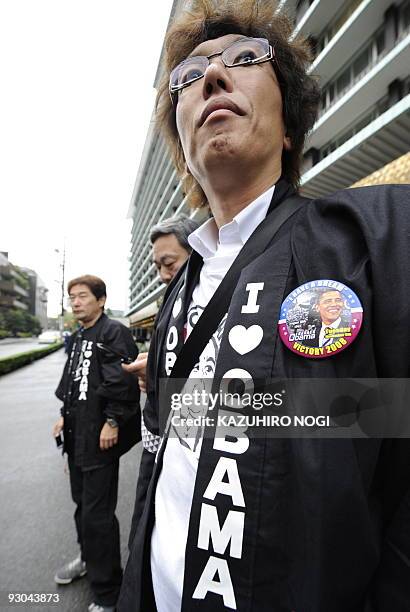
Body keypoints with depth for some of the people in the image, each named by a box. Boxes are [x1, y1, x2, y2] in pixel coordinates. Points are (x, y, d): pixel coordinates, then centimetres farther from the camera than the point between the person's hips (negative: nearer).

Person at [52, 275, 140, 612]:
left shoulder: (114, 332, -15)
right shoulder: (77, 338, 14)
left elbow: (124, 382, -22)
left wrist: (113, 422, -21)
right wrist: (66, 416, 16)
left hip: (101, 436, -9)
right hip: (77, 434, 9)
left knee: (97, 513, 1)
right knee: (81, 502, 24)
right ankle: (88, 557, 49)